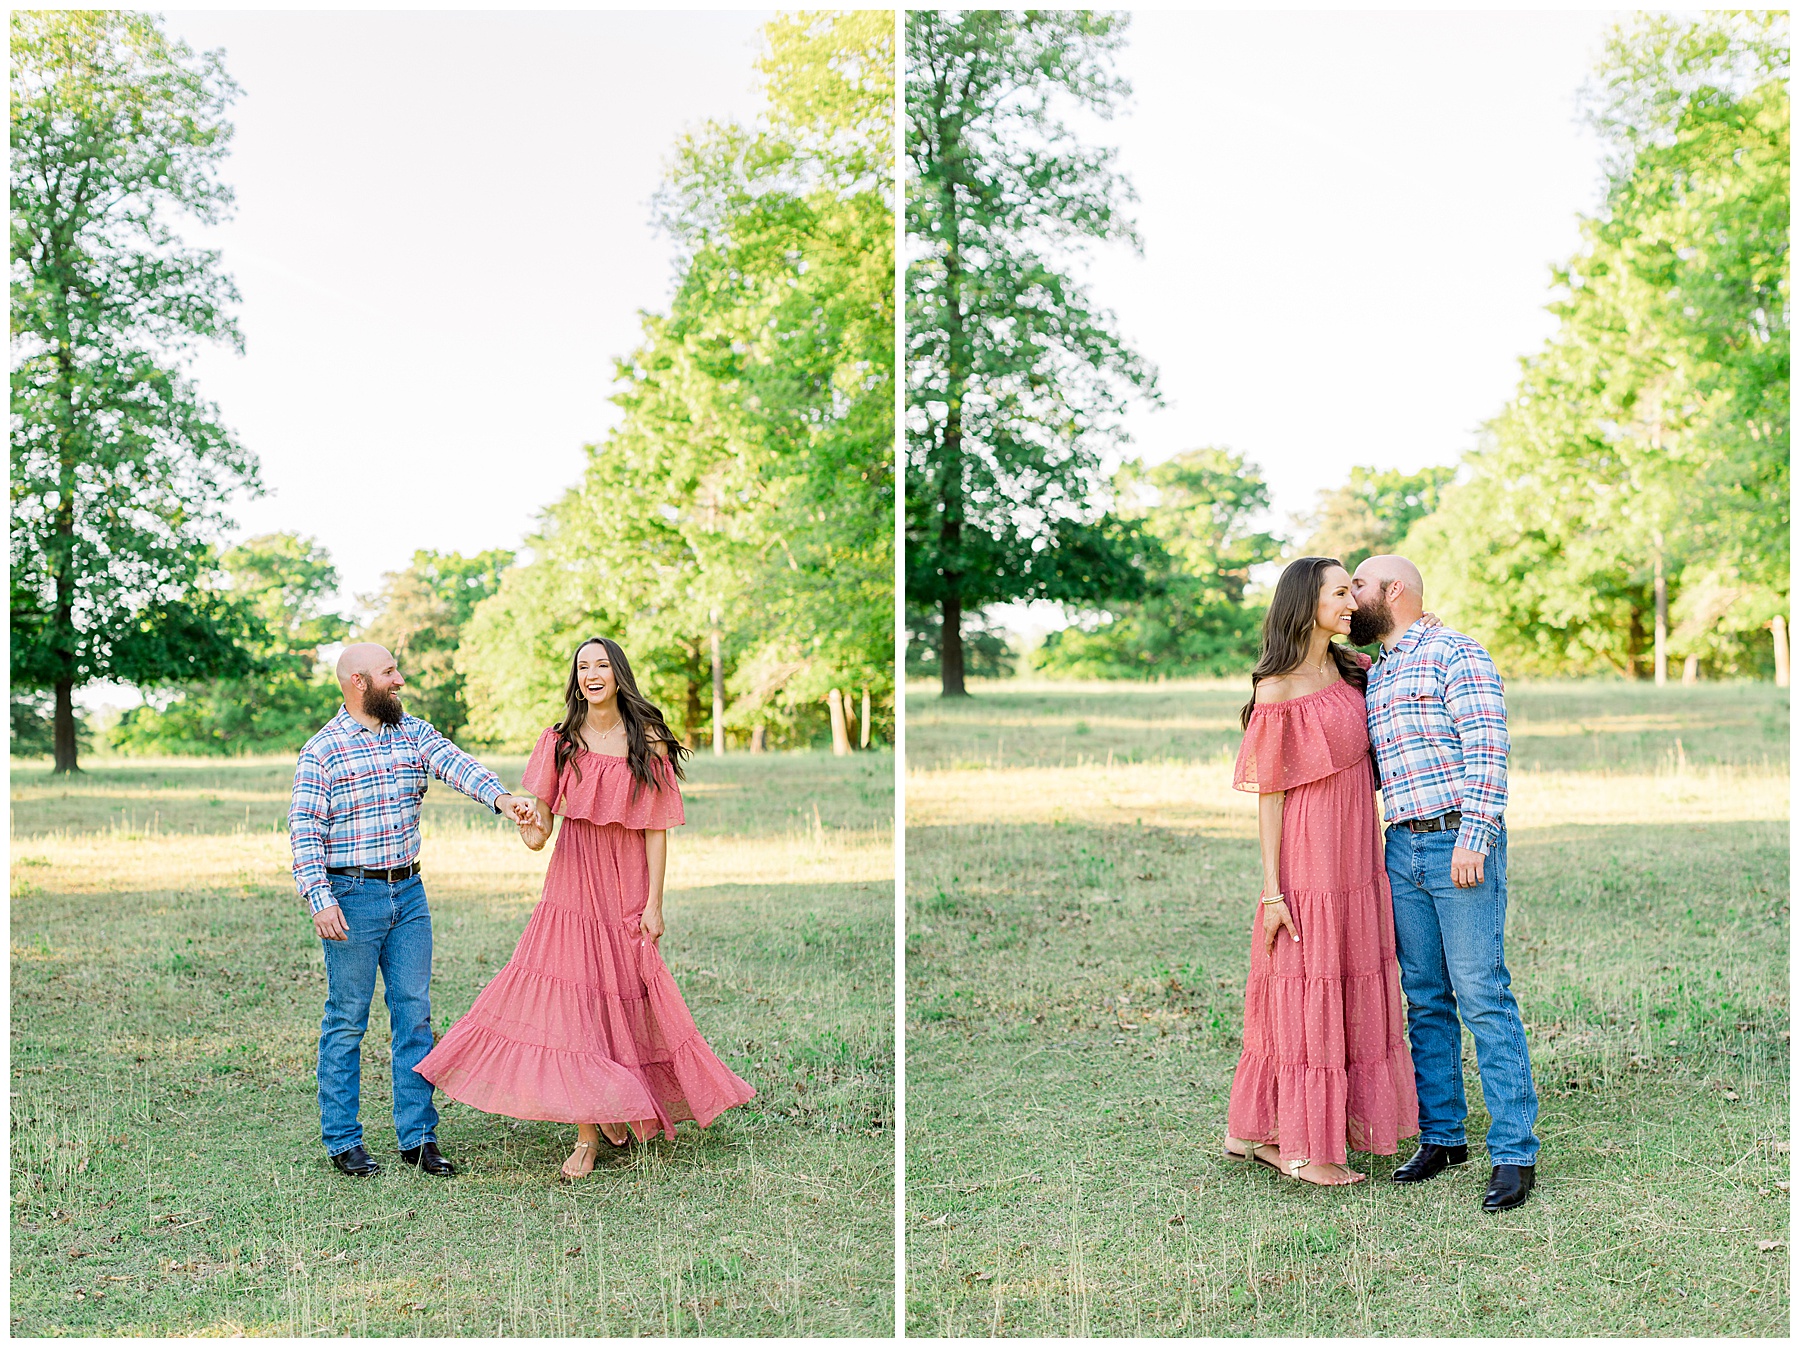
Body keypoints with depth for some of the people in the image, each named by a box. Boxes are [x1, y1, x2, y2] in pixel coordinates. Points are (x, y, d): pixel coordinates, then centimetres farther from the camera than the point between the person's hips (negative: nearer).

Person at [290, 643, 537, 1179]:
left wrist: (500, 797, -28)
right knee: (347, 1019, 2)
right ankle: (342, 1141, 13)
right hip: (353, 896, -5)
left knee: (415, 1012, 6)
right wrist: (320, 899, -20)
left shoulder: (414, 733, 9)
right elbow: (304, 829, -9)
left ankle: (417, 1136, 14)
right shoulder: (322, 750, -6)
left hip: (409, 893, 5)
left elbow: (456, 764, -8)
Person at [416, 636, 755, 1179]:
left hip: (627, 887, -1)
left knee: (625, 996, 5)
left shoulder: (647, 743, 0)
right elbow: (540, 820, 1)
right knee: (576, 1005, -5)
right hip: (573, 883, 1)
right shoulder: (561, 741, 4)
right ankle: (587, 1135, 1)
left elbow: (656, 829, -1)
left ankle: (628, 1115, 27)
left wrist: (654, 902, -6)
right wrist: (531, 831, -23)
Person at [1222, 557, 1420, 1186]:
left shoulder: (1351, 669, 9)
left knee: (1346, 990, 12)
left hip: (1356, 857, 8)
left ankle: (1251, 1131, 21)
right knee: (1305, 992, 0)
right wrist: (1271, 889, -13)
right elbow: (1269, 792, -10)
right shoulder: (1276, 691, -11)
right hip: (1308, 857, -8)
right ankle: (1301, 1146, 13)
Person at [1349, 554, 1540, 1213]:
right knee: (1425, 999, 10)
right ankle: (1441, 1135, 18)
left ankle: (1514, 1153, -4)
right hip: (1403, 847, 8)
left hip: (1460, 844, -8)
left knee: (1483, 997, -8)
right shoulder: (1376, 672, 19)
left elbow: (1486, 749, -14)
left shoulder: (1456, 653, -5)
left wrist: (1473, 838, -22)